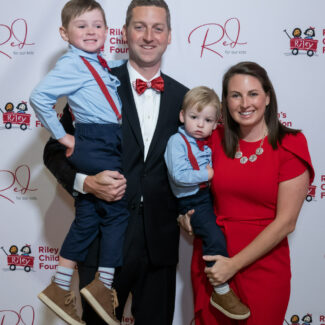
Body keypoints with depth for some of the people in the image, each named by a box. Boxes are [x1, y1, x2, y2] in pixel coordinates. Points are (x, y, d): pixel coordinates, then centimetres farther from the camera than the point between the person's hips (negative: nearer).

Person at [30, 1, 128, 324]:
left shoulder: (99, 64, 16)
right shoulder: (72, 64, -11)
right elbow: (39, 96, -21)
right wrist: (61, 136, -16)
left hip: (96, 149, 9)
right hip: (96, 146, -9)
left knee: (87, 218, 12)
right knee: (119, 210, -3)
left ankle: (59, 289, 22)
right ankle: (103, 285, 7)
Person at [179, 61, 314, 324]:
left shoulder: (290, 145, -10)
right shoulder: (215, 139, 1)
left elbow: (285, 222, -13)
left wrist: (234, 264, -14)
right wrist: (189, 211, -1)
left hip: (262, 266, -3)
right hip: (211, 261, 4)